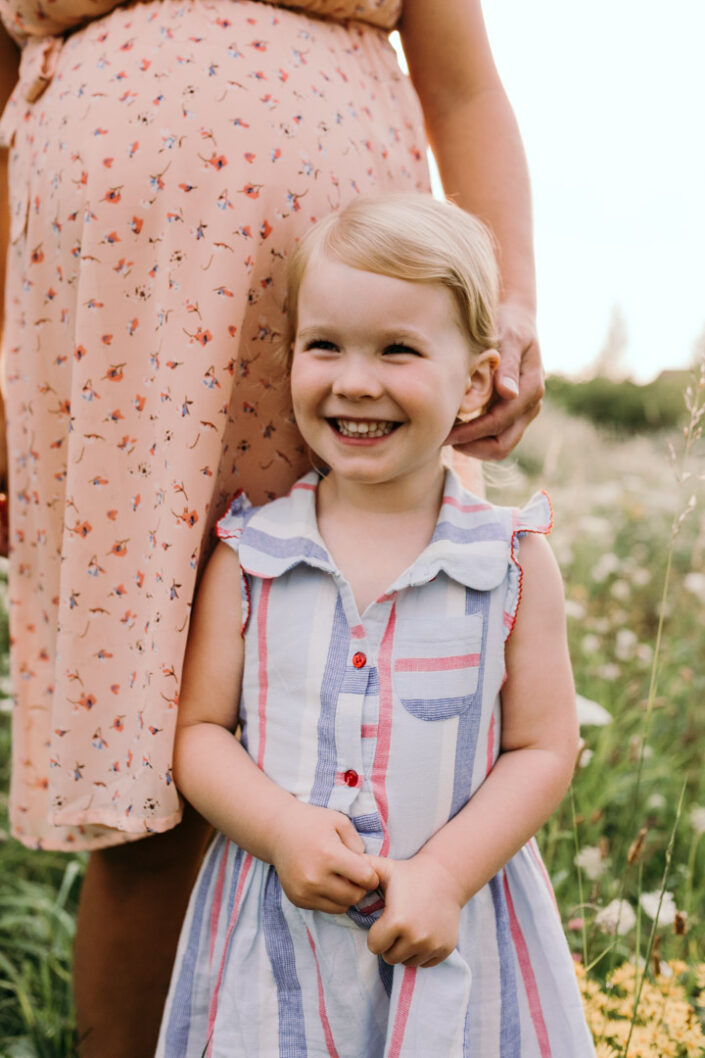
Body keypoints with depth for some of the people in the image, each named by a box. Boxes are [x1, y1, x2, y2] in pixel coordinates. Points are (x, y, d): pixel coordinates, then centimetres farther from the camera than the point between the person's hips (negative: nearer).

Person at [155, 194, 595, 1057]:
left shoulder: (513, 560, -5)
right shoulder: (249, 553, -3)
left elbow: (543, 748, -3)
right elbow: (197, 730, 0)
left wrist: (444, 873, -14)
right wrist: (281, 827, -16)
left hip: (449, 929, 0)